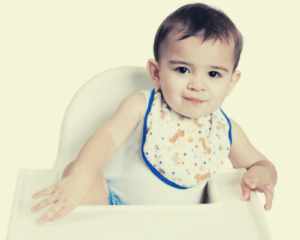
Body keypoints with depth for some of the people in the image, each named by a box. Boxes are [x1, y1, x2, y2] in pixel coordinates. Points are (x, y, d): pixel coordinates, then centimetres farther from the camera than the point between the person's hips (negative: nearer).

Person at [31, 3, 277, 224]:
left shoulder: (226, 131, -3)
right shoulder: (142, 106, -13)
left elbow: (261, 163, 11)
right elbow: (108, 137, -28)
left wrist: (260, 173, -15)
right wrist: (79, 176, -47)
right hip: (116, 203, -4)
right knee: (76, 169, -28)